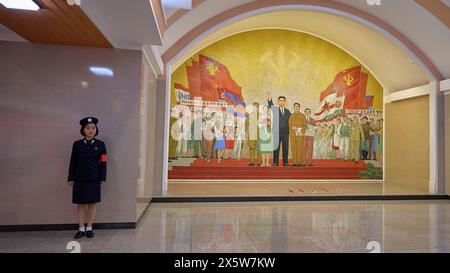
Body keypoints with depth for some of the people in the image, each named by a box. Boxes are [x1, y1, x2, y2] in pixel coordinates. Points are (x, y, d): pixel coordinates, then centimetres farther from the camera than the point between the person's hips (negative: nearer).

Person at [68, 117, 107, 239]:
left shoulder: (100, 145, 1)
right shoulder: (77, 144, 4)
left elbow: (103, 163, -1)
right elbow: (73, 162, 5)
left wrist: (102, 178, -6)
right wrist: (71, 179, 1)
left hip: (94, 179, -1)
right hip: (80, 179, 1)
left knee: (92, 204, 5)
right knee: (81, 204, 6)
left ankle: (89, 228, 18)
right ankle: (81, 229, 19)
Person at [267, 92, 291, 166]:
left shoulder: (288, 112, 13)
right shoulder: (275, 110, 3)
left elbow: (289, 122, 17)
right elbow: (271, 106, -17)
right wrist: (269, 99, -35)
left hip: (285, 133, 3)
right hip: (277, 133, -3)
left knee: (286, 148, 4)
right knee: (276, 148, -1)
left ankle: (285, 163, 10)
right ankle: (275, 163, 2)